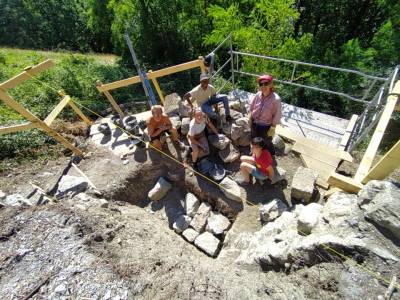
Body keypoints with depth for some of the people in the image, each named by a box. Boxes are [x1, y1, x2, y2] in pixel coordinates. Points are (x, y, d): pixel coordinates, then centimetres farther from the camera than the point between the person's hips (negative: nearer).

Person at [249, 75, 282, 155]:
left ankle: (271, 153, 52)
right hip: (254, 122, 5)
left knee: (266, 142, 18)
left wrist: (272, 128, -14)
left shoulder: (276, 99, -28)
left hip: (266, 126, -4)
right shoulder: (258, 95, -15)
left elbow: (277, 116, -18)